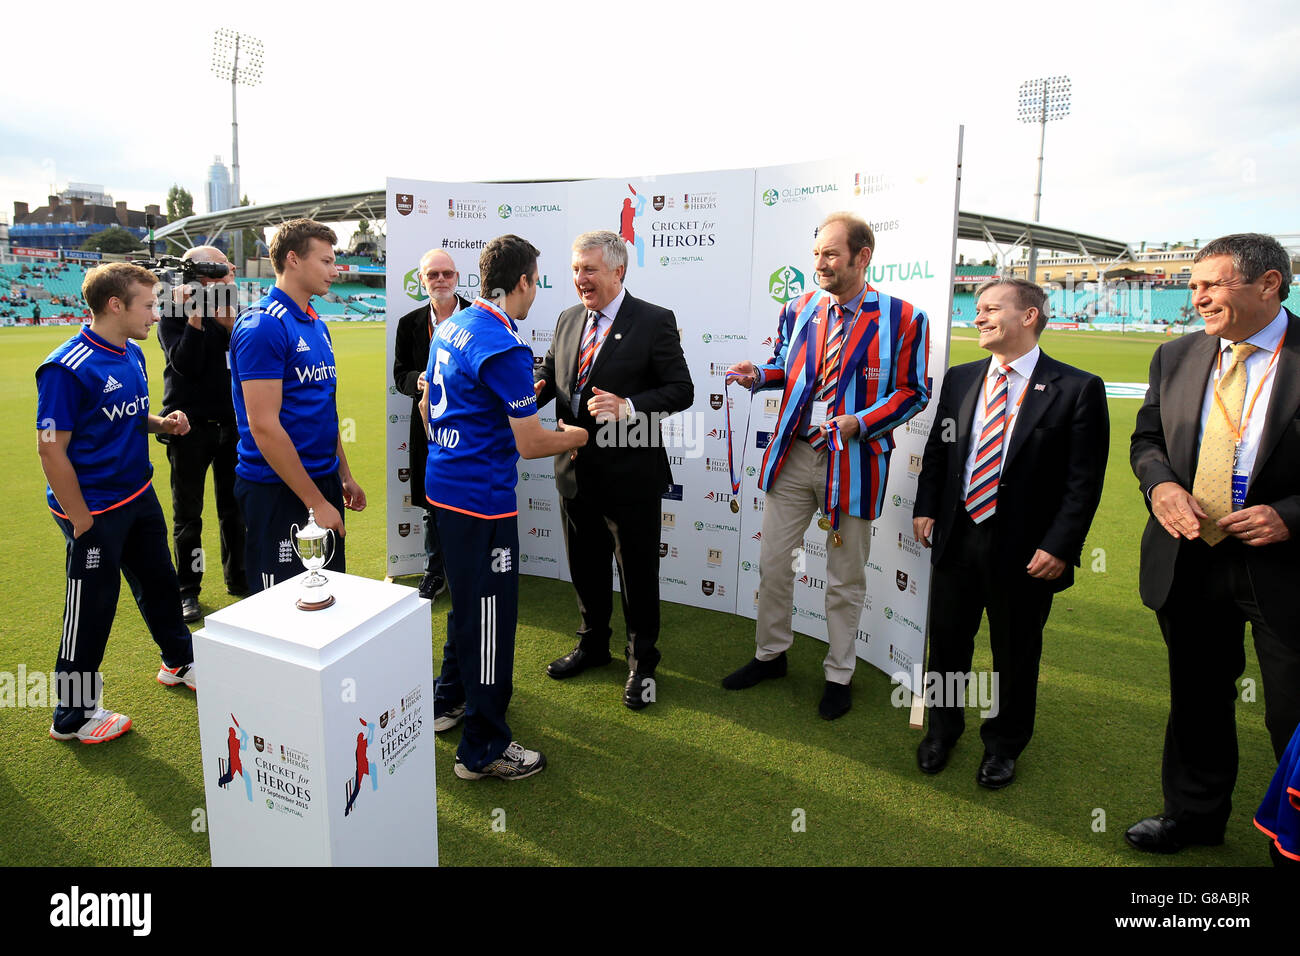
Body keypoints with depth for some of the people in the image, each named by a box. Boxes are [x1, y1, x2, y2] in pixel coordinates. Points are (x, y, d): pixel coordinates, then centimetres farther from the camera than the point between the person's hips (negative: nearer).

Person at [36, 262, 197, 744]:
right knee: (92, 608, 5)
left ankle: (178, 661, 44)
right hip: (95, 509, -8)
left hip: (139, 495, 8)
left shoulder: (133, 355, 5)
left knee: (158, 582, 22)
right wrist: (82, 522, -18)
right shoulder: (67, 368, -21)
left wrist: (161, 423, -3)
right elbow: (52, 450, -20)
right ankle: (73, 716, 23)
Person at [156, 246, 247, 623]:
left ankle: (238, 578, 26)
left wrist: (228, 323, -19)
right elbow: (185, 364, -19)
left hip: (231, 422, 3)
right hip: (190, 426, -3)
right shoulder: (172, 315, -4)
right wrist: (195, 316, -22)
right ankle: (188, 591, 15)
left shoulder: (232, 309, 6)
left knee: (234, 507, 12)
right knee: (188, 513, 5)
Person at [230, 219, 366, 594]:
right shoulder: (262, 325, -15)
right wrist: (316, 502, -19)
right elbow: (264, 426, -20)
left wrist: (344, 475, 18)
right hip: (278, 490, -8)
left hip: (323, 481, 9)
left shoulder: (316, 325, 12)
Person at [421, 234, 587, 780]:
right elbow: (529, 444, -18)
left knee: (467, 602, 24)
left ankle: (450, 700, 41)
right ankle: (483, 749, 13)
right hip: (483, 499, -10)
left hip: (443, 485, 10)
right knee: (491, 616, 1)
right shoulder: (505, 349, -20)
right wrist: (571, 438, 0)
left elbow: (428, 406, 19)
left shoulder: (450, 328, 8)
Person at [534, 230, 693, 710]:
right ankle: (593, 644, 42)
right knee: (585, 566, 20)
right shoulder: (567, 320, 10)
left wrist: (628, 408, -27)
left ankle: (642, 662, 27)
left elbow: (681, 390, -12)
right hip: (576, 470, 6)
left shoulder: (655, 322, -9)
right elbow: (549, 375, 15)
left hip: (630, 473, -6)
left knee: (638, 571, 8)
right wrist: (533, 390, -9)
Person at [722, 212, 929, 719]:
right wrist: (758, 375, -5)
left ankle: (839, 675, 30)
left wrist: (861, 421, -20)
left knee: (845, 578, 10)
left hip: (853, 462, -4)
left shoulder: (903, 318, -8)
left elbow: (913, 391, -5)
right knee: (772, 562, 12)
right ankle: (770, 653, 34)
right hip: (793, 455, 4)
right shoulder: (799, 309, 4)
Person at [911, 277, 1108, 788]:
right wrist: (925, 508, 4)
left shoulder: (1078, 389, -9)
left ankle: (1003, 745, 37)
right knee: (947, 640, 16)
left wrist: (1059, 546, -14)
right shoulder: (960, 378, 5)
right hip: (956, 536, 4)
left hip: (1024, 549, -4)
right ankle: (943, 728, 40)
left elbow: (1085, 480, -10)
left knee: (1015, 652, 13)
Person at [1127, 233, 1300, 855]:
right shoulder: (1176, 357, 4)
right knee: (1197, 699, 20)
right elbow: (1147, 438, 12)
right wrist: (1160, 483, -8)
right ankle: (1194, 814, 41)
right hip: (1189, 563, 5)